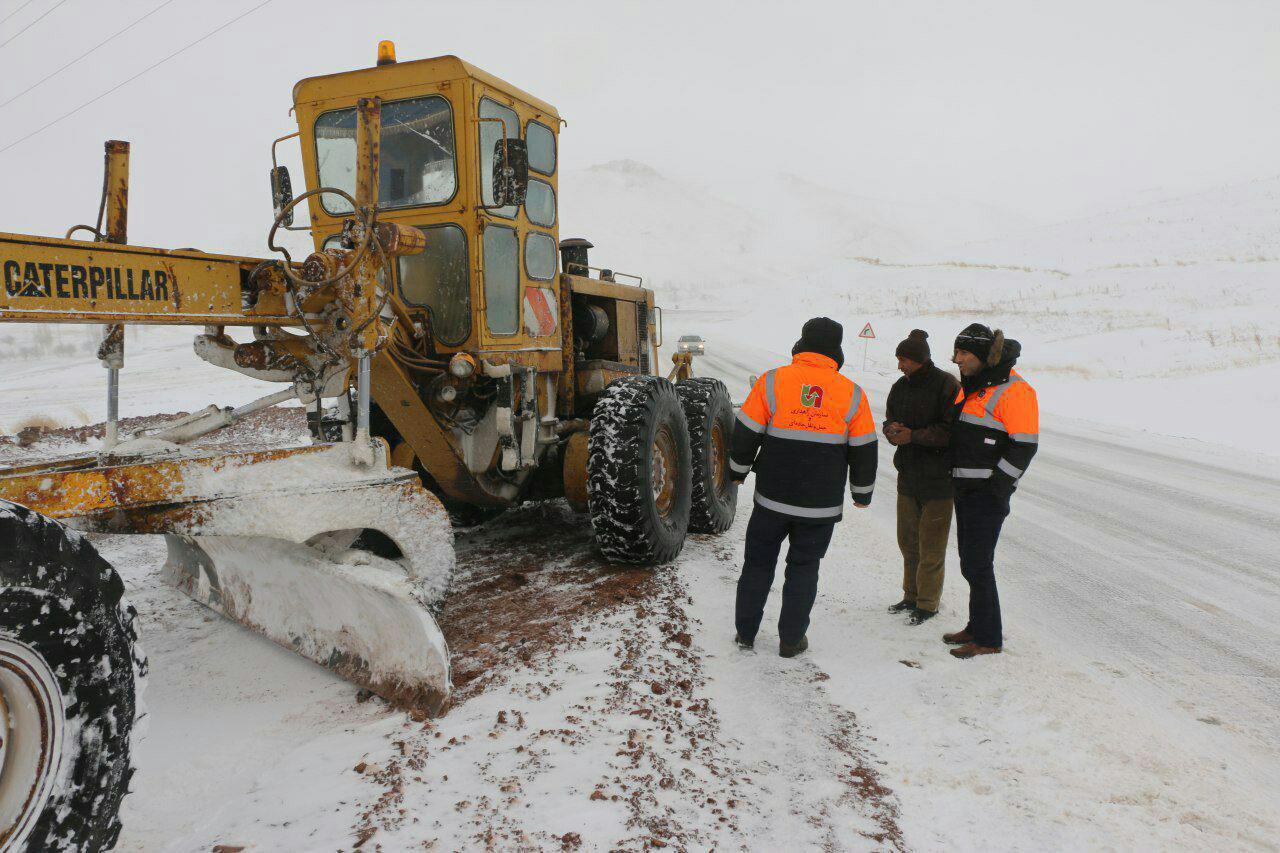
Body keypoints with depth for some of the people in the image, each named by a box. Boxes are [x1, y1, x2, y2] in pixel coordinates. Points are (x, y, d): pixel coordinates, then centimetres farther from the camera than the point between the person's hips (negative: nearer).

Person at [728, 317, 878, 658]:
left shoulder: (771, 382, -7)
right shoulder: (852, 394, -3)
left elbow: (745, 435, -2)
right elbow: (864, 452, 4)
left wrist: (738, 470, 15)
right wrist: (862, 494, 18)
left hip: (772, 498, 0)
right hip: (822, 504, 0)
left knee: (758, 562, 16)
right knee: (803, 567, 15)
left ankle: (746, 632, 24)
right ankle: (791, 639, 19)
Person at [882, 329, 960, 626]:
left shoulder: (947, 385, -14)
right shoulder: (901, 387, 9)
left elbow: (952, 430, -18)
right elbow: (889, 420, 16)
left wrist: (913, 436, -22)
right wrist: (891, 429, -8)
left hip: (938, 478, -7)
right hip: (908, 477, 7)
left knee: (931, 546, 1)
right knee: (908, 541, 17)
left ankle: (928, 604, 14)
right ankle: (911, 596, 32)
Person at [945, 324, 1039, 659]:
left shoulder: (1012, 391, -14)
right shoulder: (970, 386, 14)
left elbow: (1025, 446, -18)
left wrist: (996, 487, -18)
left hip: (988, 493, -9)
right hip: (965, 490, 9)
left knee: (978, 565, -5)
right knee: (971, 563, 15)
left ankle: (989, 639, 6)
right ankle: (978, 626, 27)